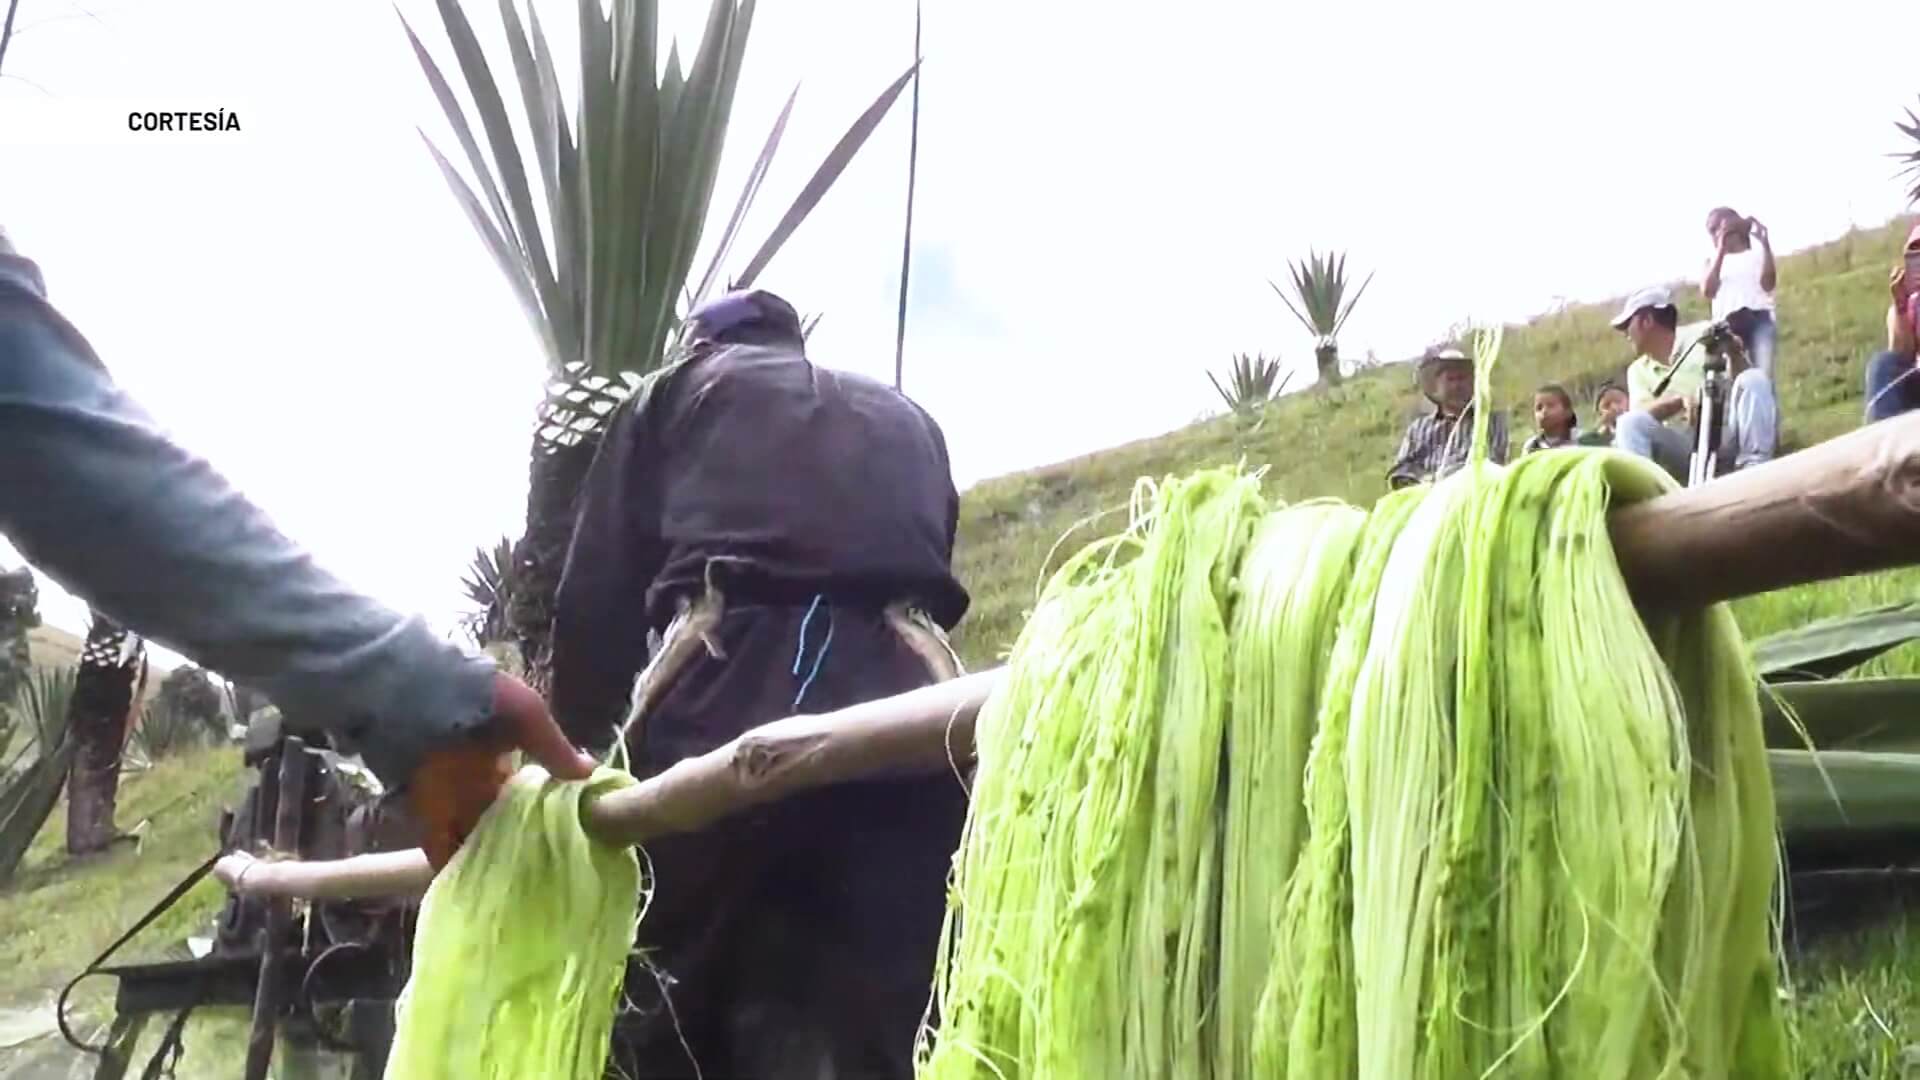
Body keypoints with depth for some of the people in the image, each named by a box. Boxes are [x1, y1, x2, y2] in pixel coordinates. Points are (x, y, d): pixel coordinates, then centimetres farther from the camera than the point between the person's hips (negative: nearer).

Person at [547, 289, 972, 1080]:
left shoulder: (675, 391, 25)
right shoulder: (909, 420, 35)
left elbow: (595, 595, 15)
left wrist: (577, 748, 24)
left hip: (726, 694, -2)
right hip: (902, 702, 3)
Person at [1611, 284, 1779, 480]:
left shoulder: (1703, 335, 4)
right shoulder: (1638, 370, 13)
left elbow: (1746, 383, -7)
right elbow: (1641, 414, -6)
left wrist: (1735, 355, -28)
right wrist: (1680, 400, -25)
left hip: (1726, 438, -1)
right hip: (1686, 450, 2)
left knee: (1755, 379, -25)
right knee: (1630, 423, -23)